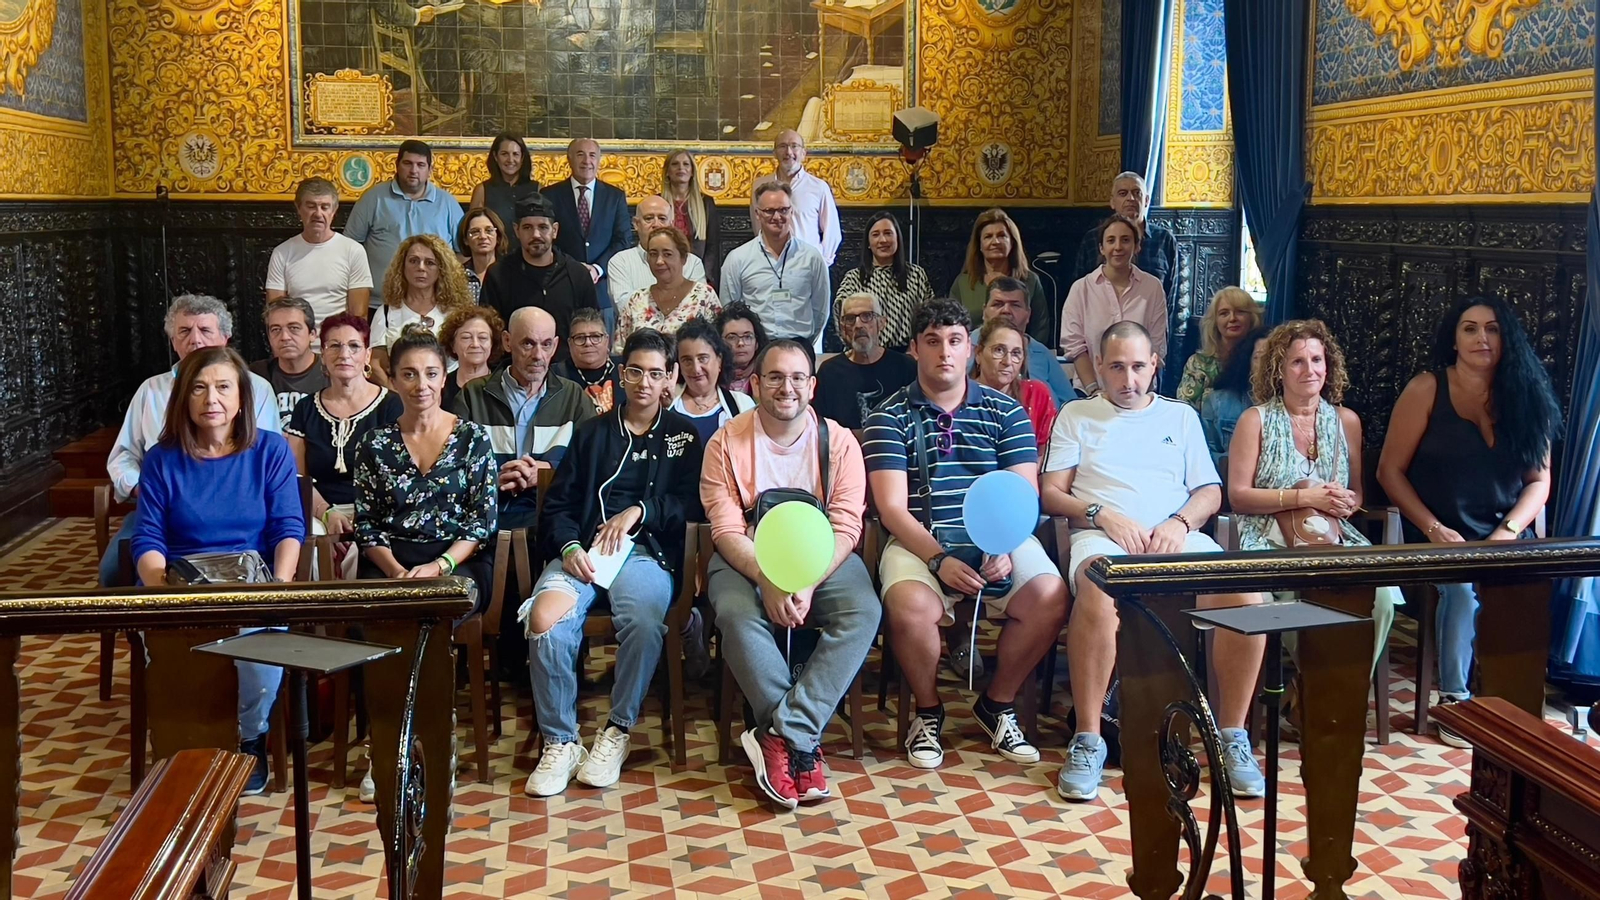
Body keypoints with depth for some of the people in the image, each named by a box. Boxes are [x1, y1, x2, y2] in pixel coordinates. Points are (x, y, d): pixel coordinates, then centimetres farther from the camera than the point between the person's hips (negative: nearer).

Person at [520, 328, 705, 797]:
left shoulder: (684, 436, 19)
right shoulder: (592, 432, 23)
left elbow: (690, 504, 6)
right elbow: (557, 505, 15)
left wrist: (638, 510, -10)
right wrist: (569, 547, -6)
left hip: (646, 550, -1)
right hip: (582, 550, 2)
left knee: (644, 618, -37)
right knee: (545, 618, -32)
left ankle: (617, 731, -17)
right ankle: (559, 742, -18)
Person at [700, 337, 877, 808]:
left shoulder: (839, 441, 1)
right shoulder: (726, 443, -1)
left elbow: (845, 528, -7)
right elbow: (727, 531, -7)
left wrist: (807, 584, -25)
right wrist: (769, 583, -25)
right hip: (747, 558, -1)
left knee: (863, 611, -29)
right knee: (737, 615, -33)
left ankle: (781, 734, -27)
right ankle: (802, 741, -23)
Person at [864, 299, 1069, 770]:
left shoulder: (1006, 412, 10)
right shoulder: (890, 417, 4)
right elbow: (892, 508, -5)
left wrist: (1006, 549, -19)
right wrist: (939, 560, -20)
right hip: (920, 542, -2)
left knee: (1049, 596, -26)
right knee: (911, 604, -34)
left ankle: (997, 704, 1)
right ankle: (928, 711, -2)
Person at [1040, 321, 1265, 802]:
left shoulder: (1181, 415, 25)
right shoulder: (1076, 415, 19)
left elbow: (1210, 491, 18)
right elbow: (1052, 493, 9)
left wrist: (1181, 522, -5)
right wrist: (1104, 515, -9)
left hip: (1177, 537, 3)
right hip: (1102, 536, -2)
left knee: (1245, 594, -29)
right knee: (1098, 593, -40)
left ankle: (1232, 736, -15)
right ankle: (1088, 740, -30)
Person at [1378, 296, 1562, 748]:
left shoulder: (1525, 396, 7)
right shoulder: (1427, 390, -2)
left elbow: (1539, 480, 6)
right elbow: (1390, 471, -3)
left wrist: (1507, 532, -11)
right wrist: (1434, 531, -12)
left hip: (1506, 537, 2)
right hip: (1440, 537, -2)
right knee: (1461, 584, -32)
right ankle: (1454, 701, -15)